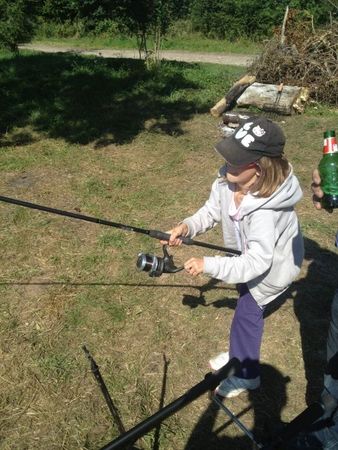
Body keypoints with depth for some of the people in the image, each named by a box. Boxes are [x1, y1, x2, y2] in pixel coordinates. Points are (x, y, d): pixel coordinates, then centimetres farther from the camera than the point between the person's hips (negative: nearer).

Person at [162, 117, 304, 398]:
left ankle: (246, 375, 32)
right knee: (249, 307, 25)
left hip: (272, 266, -7)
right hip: (250, 255, 7)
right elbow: (212, 211, -11)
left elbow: (257, 262, -41)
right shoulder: (229, 179, -25)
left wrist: (207, 265, -42)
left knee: (246, 314, 5)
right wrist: (188, 227, -28)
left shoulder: (265, 210, -44)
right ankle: (243, 354, 53)